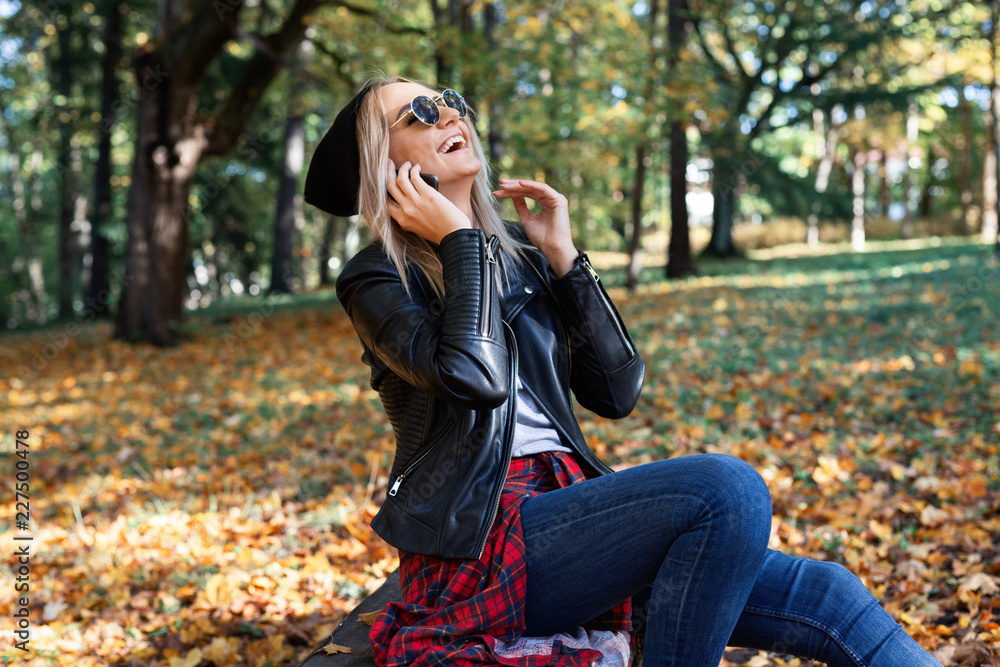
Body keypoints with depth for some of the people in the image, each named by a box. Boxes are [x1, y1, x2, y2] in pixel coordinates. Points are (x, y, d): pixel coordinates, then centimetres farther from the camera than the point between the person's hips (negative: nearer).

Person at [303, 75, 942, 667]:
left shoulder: (518, 250, 16)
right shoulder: (377, 279, -1)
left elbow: (617, 390, 8)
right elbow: (474, 376, -22)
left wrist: (563, 255, 3)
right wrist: (459, 242, -9)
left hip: (566, 506, 6)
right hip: (481, 546, -6)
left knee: (821, 591, -9)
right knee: (728, 487, -27)